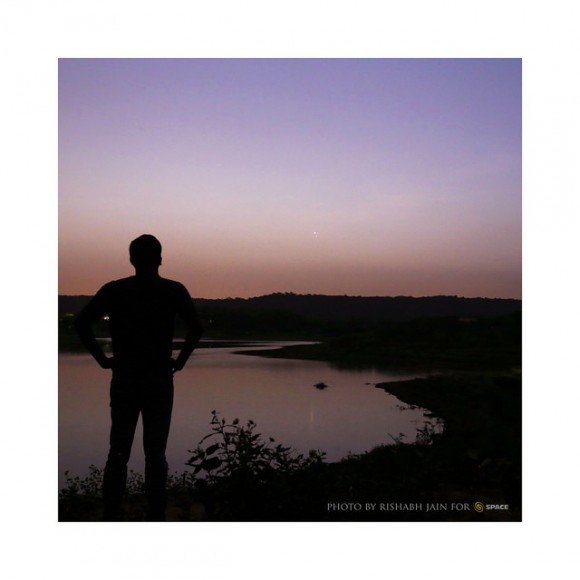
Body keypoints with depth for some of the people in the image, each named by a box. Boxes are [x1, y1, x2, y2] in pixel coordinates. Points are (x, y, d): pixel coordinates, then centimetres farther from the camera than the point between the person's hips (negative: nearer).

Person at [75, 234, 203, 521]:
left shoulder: (113, 290, 3)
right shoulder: (174, 290, -1)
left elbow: (82, 322, -5)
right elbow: (196, 327, -12)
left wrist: (102, 358, 1)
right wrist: (180, 360, -2)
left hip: (123, 381, 1)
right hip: (159, 382, -1)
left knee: (117, 453, 8)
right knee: (155, 454, 4)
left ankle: (110, 517, 8)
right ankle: (155, 518, 5)